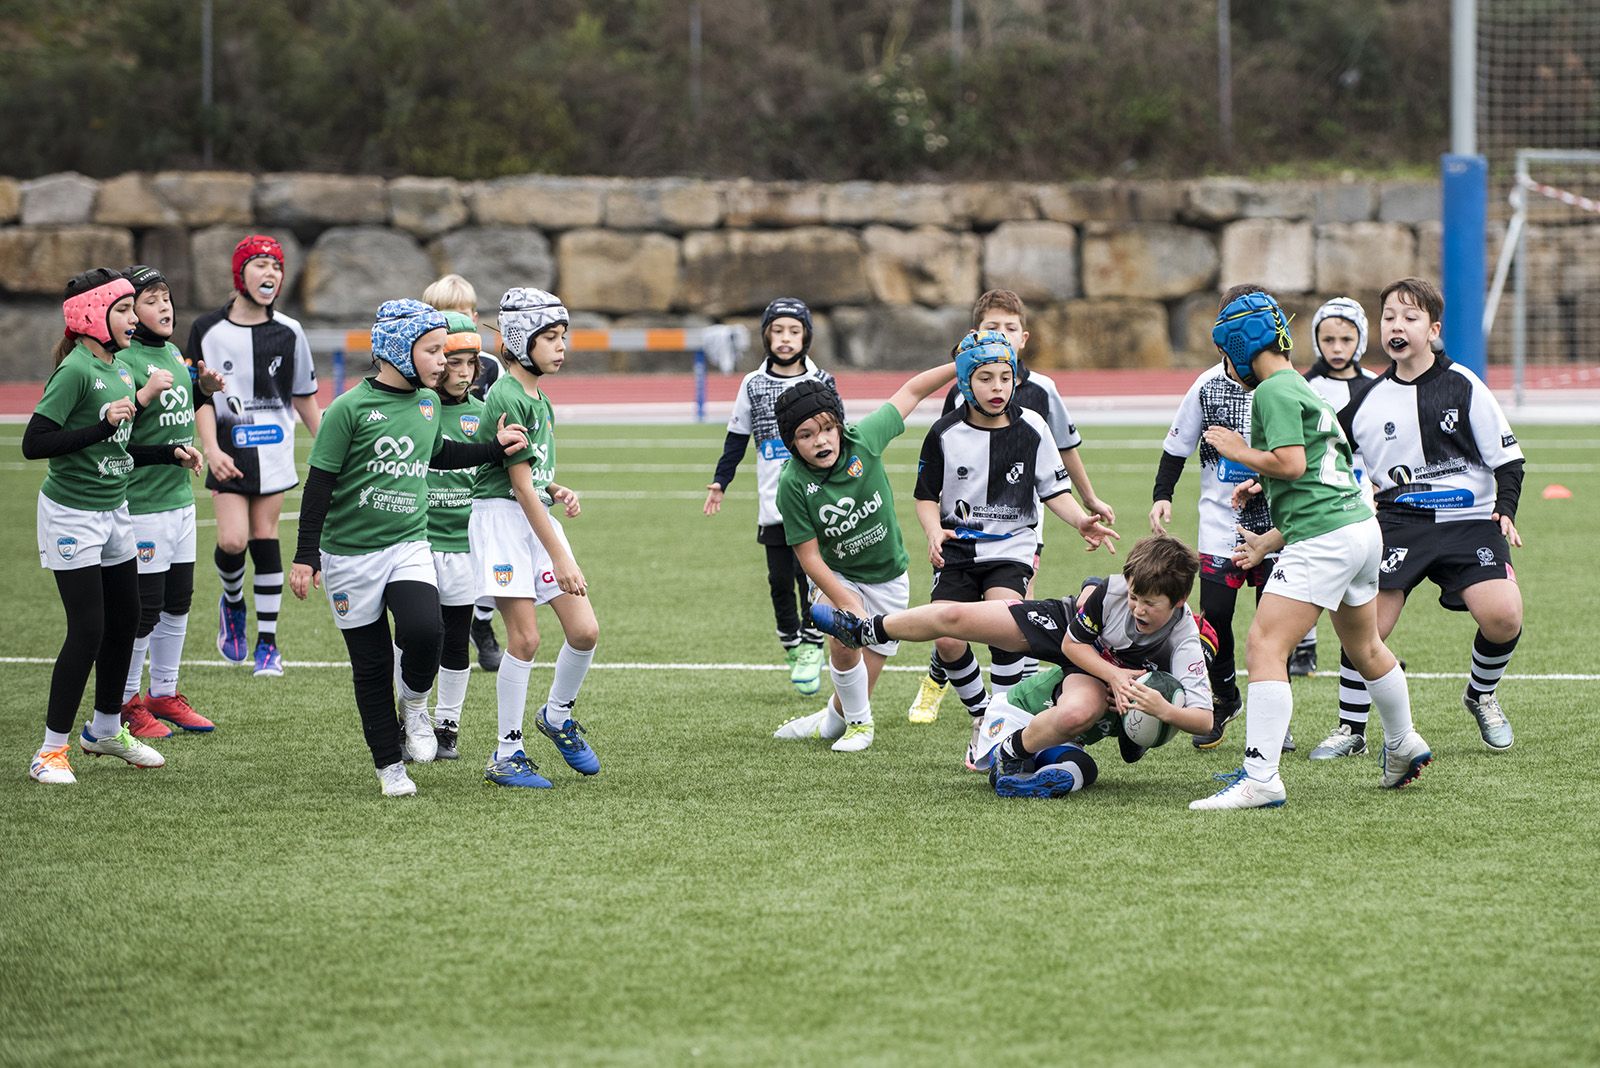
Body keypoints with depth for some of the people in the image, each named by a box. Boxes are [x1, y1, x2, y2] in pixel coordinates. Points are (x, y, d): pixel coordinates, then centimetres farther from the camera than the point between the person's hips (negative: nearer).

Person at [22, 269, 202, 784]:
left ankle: (105, 730, 32)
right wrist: (103, 424, -27)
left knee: (124, 623, 15)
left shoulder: (118, 370, 7)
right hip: (72, 515, -8)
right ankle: (51, 750, -1)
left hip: (113, 511, 8)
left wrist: (170, 452, 8)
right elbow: (34, 444, -24)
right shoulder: (75, 371, -19)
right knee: (88, 630, -9)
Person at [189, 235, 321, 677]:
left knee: (265, 537, 1)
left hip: (274, 451, 1)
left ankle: (268, 642, 9)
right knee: (232, 539, -13)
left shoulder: (288, 333, 3)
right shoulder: (209, 329, -1)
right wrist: (211, 449, -11)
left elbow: (304, 398, 12)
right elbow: (200, 396, 0)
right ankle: (232, 603, 20)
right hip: (229, 450, -1)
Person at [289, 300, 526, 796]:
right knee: (370, 664, 3)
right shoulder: (350, 408, -12)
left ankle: (414, 704, 6)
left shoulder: (428, 403, 6)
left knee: (423, 629, -23)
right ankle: (389, 766, 16)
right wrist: (306, 557, -10)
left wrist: (494, 447, 18)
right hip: (350, 554, -3)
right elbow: (319, 484, -9)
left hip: (408, 545, 3)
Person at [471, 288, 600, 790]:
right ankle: (506, 755, -1)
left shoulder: (540, 398, 13)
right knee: (525, 637, -10)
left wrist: (557, 492, 2)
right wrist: (561, 559, -19)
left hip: (538, 516, 8)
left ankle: (557, 715, 25)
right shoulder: (506, 398, -15)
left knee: (585, 630, 0)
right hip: (502, 519, -8)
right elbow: (521, 485, -18)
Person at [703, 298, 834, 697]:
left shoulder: (822, 382, 4)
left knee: (808, 573, -12)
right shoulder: (753, 384, 7)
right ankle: (791, 647, 17)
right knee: (779, 580, 4)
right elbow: (737, 438, 13)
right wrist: (720, 482, 7)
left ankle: (812, 649, -6)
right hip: (772, 503, 2)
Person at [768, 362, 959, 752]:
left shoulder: (863, 441, -22)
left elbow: (909, 393, -9)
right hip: (836, 576, -2)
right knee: (845, 642, -28)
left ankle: (834, 718, 38)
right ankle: (859, 723, 1)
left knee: (863, 684, 4)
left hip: (887, 578, 2)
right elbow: (809, 555, -20)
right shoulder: (793, 485, -24)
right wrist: (846, 602, -29)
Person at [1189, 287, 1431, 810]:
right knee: (1365, 649, 29)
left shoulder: (1273, 392, -8)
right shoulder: (1303, 389, 22)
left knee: (1264, 646, -15)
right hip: (1361, 526, 10)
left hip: (1323, 539, -10)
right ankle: (1404, 746, 48)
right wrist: (1270, 542, 26)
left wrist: (1240, 452, -4)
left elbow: (1291, 463, -20)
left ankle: (1261, 777, -24)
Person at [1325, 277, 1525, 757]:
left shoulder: (1463, 387, -1)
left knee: (1503, 615, -19)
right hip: (1398, 521, 1)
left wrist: (1505, 511, -10)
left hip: (1469, 520, -1)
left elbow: (1506, 456, 4)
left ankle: (1482, 694, 13)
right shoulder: (1367, 399, 6)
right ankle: (1350, 728, 4)